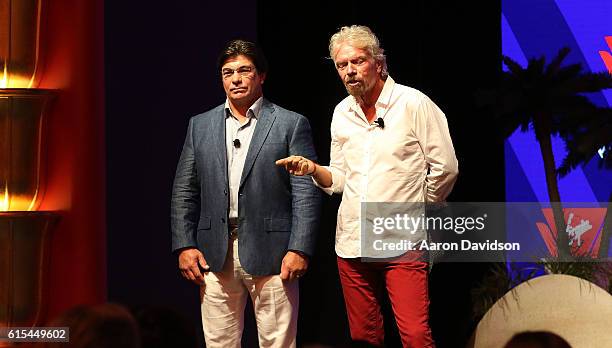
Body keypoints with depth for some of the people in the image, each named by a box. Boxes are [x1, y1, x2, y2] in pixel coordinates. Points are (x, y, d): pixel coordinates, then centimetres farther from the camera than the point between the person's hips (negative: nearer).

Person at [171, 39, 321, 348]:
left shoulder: (291, 124, 3)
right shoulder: (200, 125, 14)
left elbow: (306, 192, -2)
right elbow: (184, 191, 13)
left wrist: (299, 250, -11)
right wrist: (184, 246, 3)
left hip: (270, 255, -3)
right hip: (215, 255, 3)